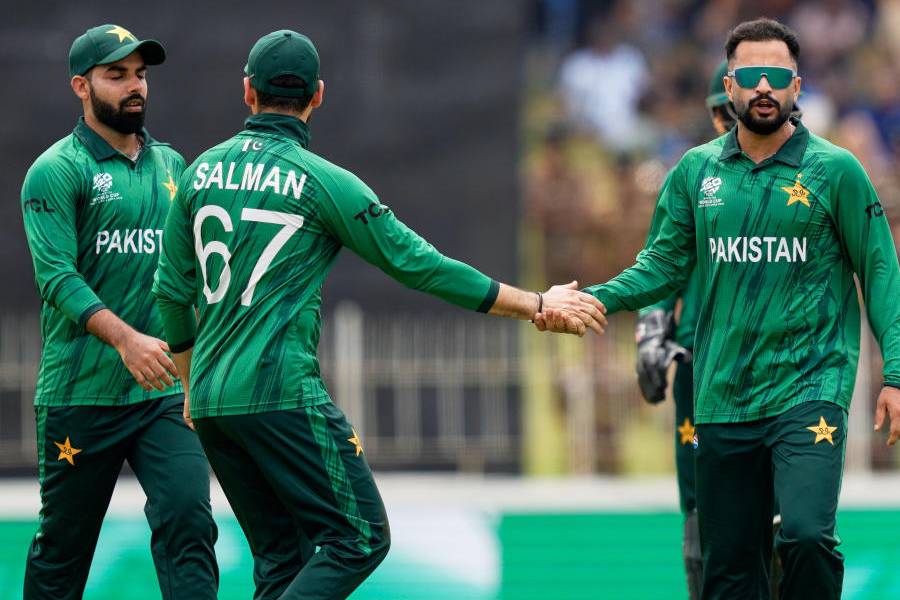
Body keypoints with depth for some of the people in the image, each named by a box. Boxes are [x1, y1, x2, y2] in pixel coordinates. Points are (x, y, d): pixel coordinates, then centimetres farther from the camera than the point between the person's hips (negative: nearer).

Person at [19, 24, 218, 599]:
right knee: (63, 544, 5)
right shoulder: (57, 171, -5)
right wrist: (126, 339, -29)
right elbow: (57, 276, -16)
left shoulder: (170, 165, 14)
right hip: (82, 395, -4)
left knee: (187, 520, -12)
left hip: (165, 393, 4)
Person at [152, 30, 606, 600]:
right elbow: (422, 265, -3)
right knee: (359, 538, -4)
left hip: (211, 401, 7)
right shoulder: (323, 182, -6)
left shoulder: (203, 171, 9)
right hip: (282, 393, -7)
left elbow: (172, 290, 14)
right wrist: (538, 305, 3)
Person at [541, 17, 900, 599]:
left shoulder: (835, 170, -1)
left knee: (806, 533, -24)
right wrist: (592, 299, -8)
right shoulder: (697, 171, 8)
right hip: (723, 395, 4)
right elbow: (664, 264, 9)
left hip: (810, 389, -4)